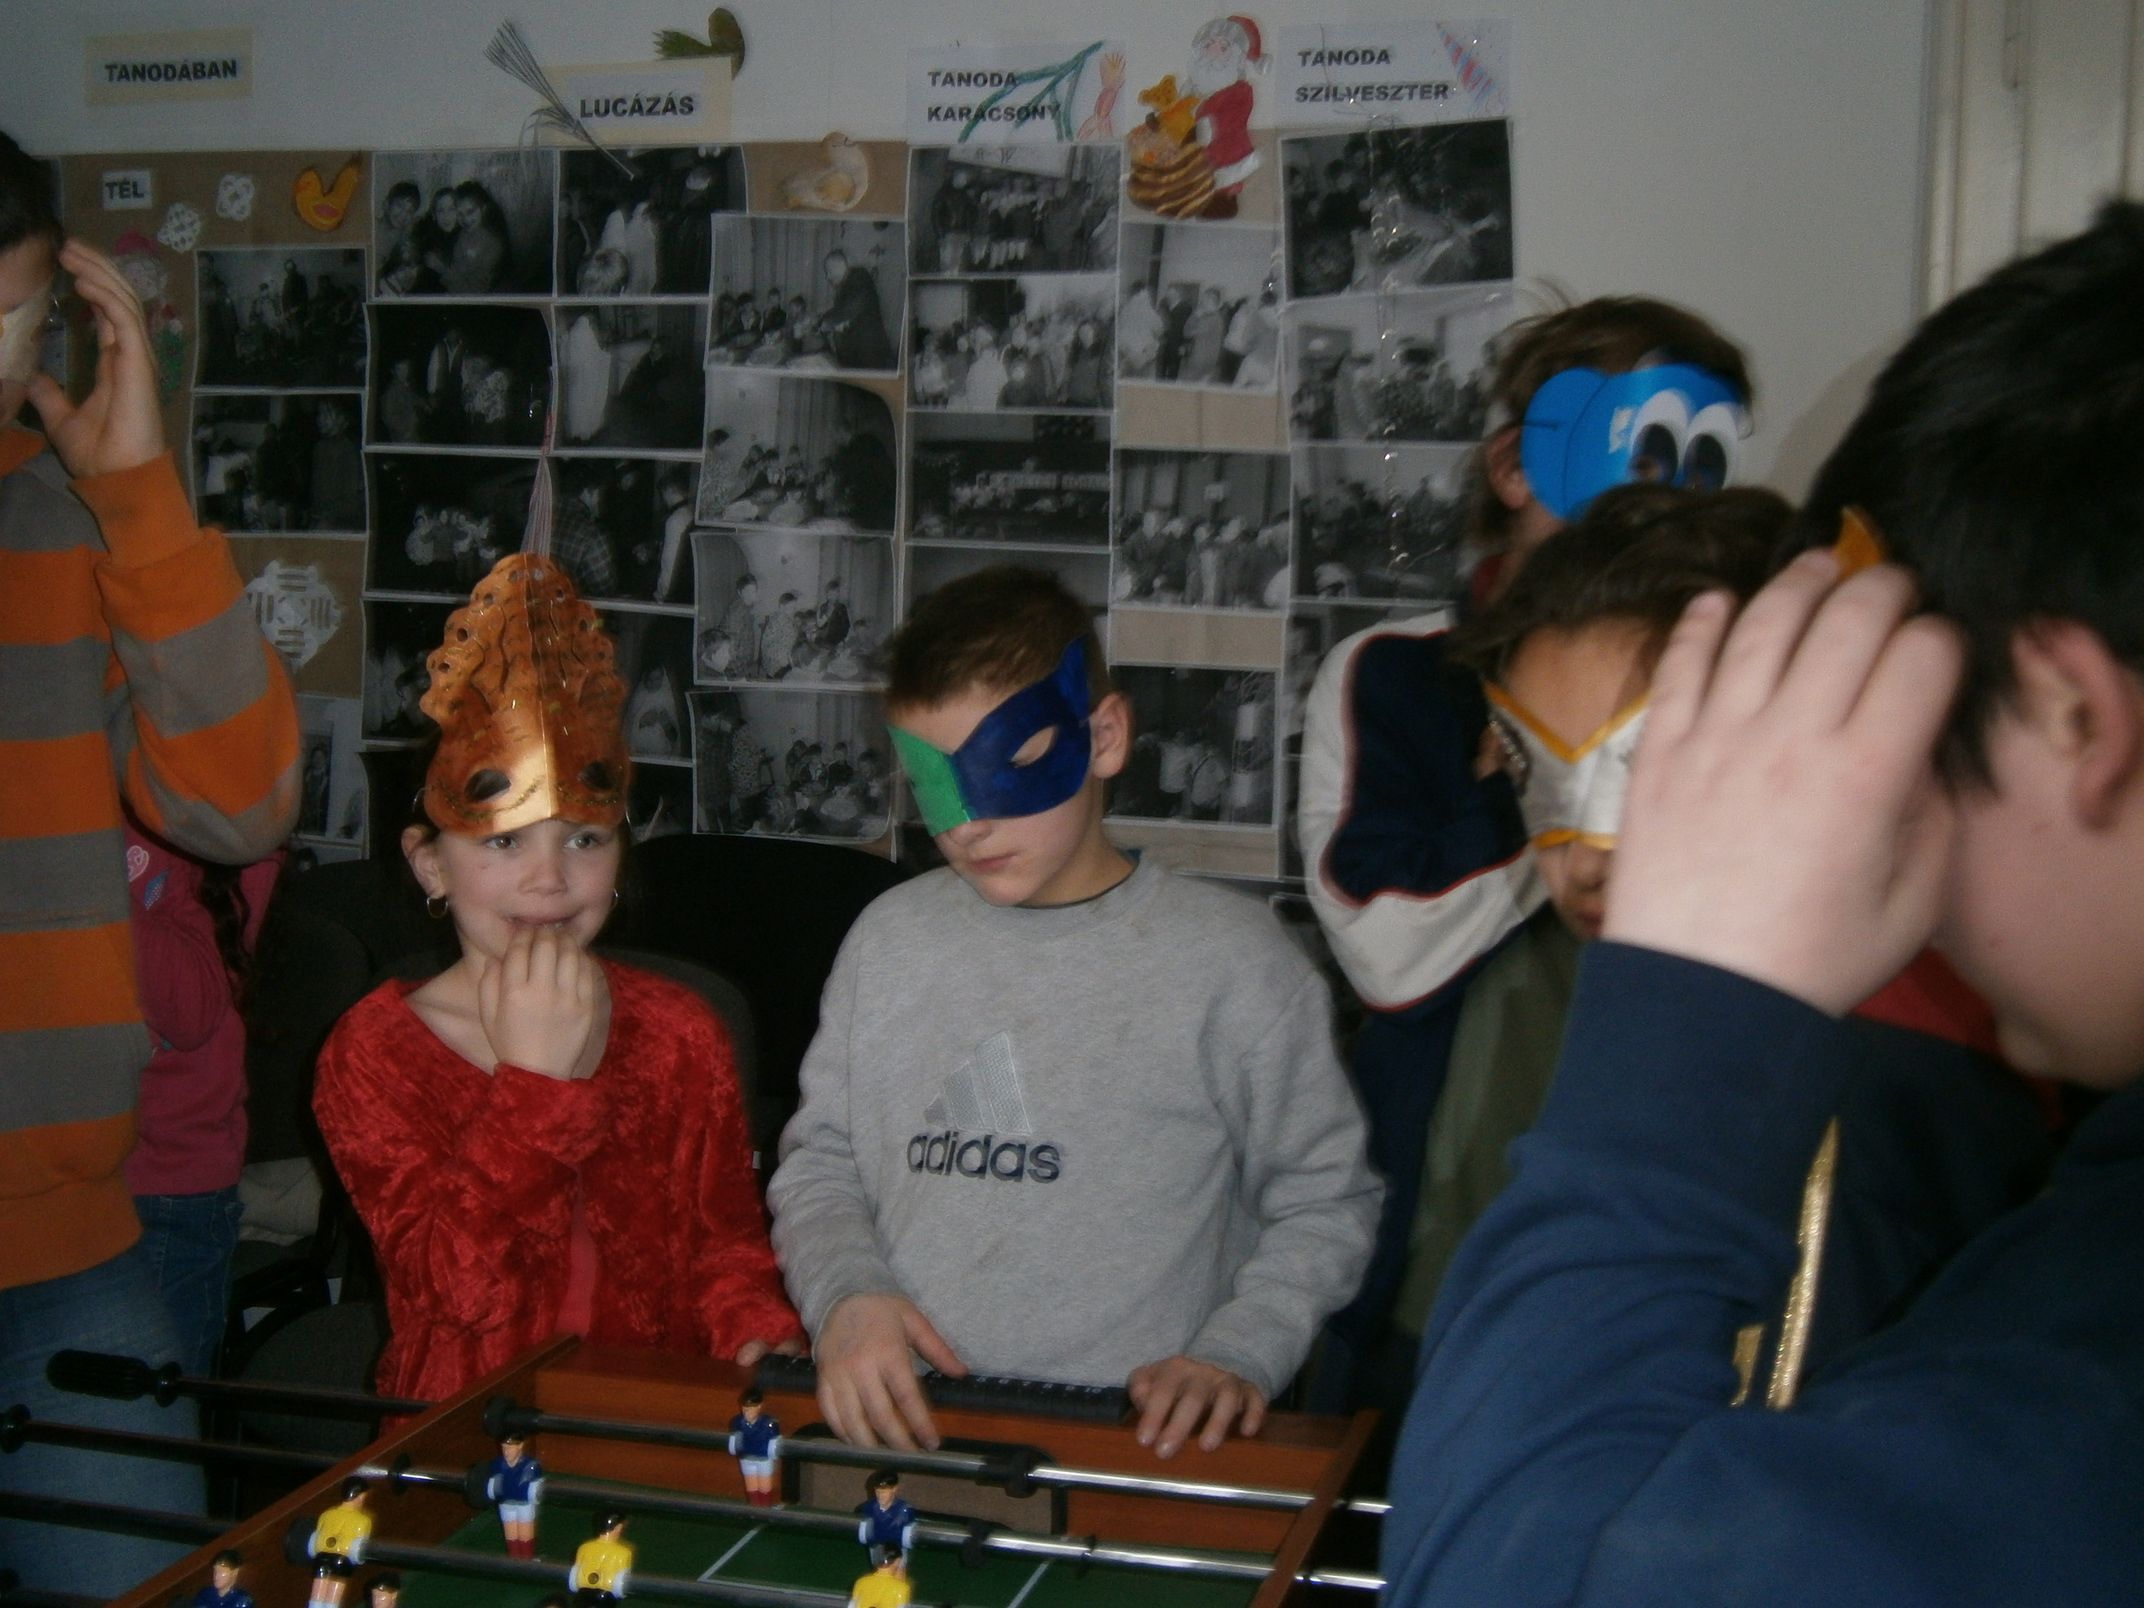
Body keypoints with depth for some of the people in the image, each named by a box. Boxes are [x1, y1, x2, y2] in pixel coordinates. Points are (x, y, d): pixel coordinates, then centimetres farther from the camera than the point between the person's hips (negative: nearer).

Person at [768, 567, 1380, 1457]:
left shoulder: (1229, 959, 2)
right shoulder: (889, 940, 12)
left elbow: (1325, 1204, 7)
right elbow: (818, 1162, 18)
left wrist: (1236, 1355, -8)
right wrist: (844, 1292, -1)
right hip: (897, 1423, 3)